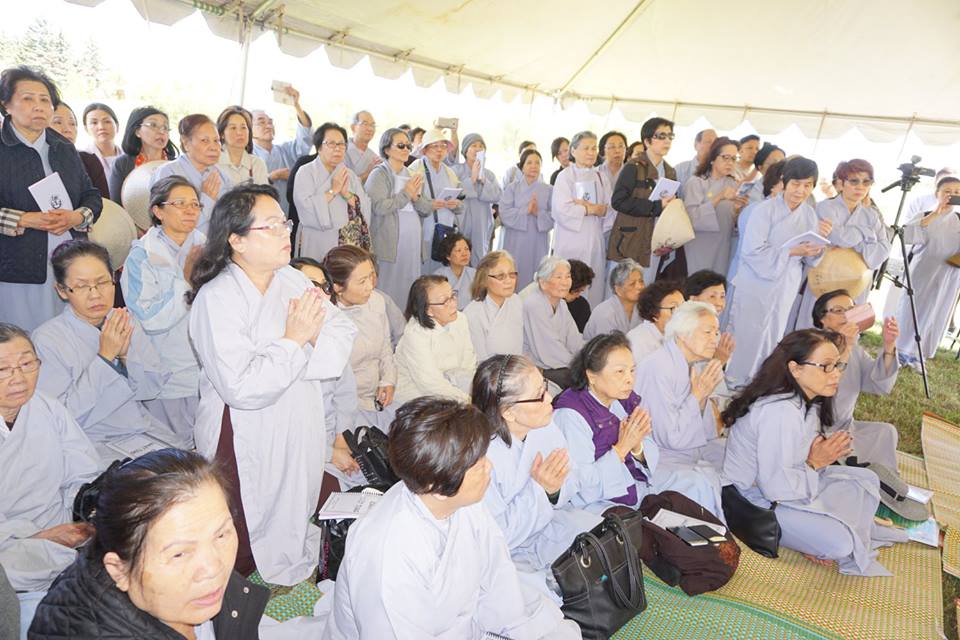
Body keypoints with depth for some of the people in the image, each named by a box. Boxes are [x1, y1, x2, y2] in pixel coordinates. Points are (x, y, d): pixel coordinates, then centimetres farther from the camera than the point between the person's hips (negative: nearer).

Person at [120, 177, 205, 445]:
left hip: (206, 372, 4)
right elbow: (150, 320, -19)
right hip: (170, 380, -4)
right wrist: (187, 279, -17)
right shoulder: (142, 256, -8)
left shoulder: (204, 246, 4)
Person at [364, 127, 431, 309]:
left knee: (409, 290, 8)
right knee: (388, 290, -3)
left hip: (413, 243, 6)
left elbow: (427, 210, 15)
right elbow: (379, 207, -18)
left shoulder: (412, 176, 17)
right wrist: (406, 194, -7)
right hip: (390, 244, -6)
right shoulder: (379, 174, -3)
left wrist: (416, 197, -6)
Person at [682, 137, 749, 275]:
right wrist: (719, 198, -26)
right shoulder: (696, 182, -6)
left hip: (723, 250, 4)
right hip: (700, 251, -4)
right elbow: (692, 218, -19)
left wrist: (737, 210, -10)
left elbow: (734, 223, 10)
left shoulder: (733, 184, 10)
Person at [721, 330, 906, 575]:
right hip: (756, 498, -10)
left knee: (866, 479, 7)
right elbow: (775, 488, -28)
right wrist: (815, 464, -16)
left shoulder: (807, 401, 1)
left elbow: (801, 457, 13)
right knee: (839, 542, -20)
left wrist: (827, 454, -5)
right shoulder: (780, 412, -30)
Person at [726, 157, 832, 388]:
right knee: (746, 341, 2)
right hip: (756, 288, -6)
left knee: (771, 344, 16)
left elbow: (810, 260, 5)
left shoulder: (809, 214, 4)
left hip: (786, 291, 6)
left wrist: (820, 238, -13)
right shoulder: (765, 210, -14)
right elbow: (751, 251, -22)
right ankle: (733, 386, 19)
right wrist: (791, 252, -24)